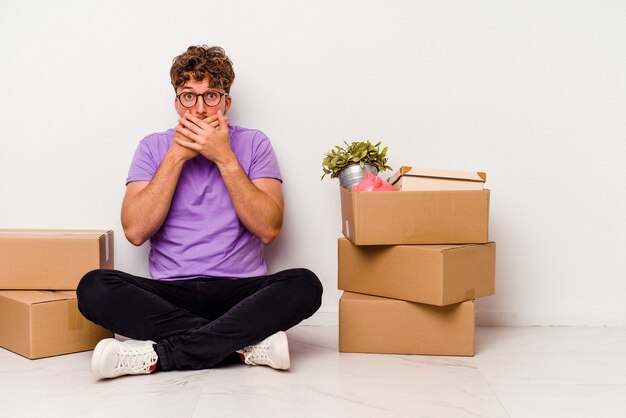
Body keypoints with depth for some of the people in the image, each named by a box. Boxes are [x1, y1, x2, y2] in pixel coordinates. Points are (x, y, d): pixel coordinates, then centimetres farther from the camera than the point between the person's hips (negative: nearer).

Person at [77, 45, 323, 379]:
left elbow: (268, 229, -6)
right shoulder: (154, 147, 9)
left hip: (240, 291, -1)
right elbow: (135, 231, -6)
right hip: (169, 294, 1)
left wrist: (224, 157, -9)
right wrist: (177, 155, -7)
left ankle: (159, 355, -26)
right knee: (94, 288, -26)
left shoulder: (253, 144, 7)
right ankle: (248, 344, -25)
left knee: (305, 285, -29)